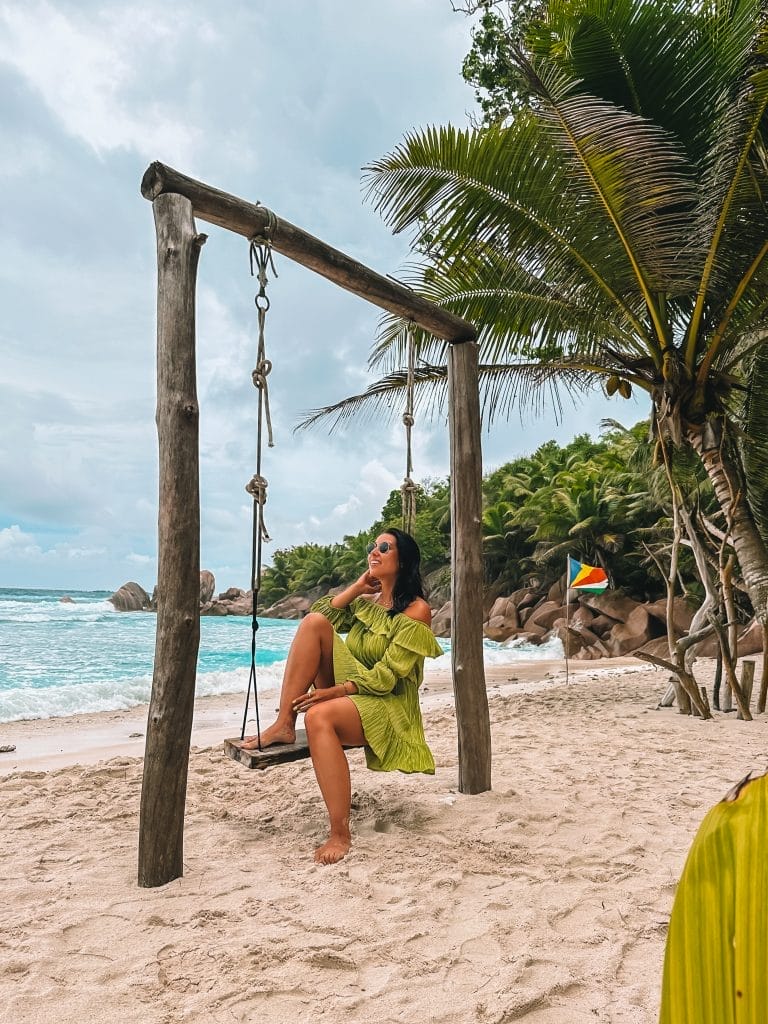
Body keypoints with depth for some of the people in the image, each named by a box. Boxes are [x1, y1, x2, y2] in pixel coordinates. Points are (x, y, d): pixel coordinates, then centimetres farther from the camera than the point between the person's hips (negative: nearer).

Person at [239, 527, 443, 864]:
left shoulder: (416, 610, -8)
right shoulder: (366, 601, 14)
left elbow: (385, 677, -16)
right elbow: (318, 616, 2)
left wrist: (334, 690, -24)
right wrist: (357, 587, 0)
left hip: (387, 707, -6)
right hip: (343, 694, 7)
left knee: (319, 716, -38)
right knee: (314, 622, -15)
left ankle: (340, 834, -32)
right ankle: (284, 725, -19)